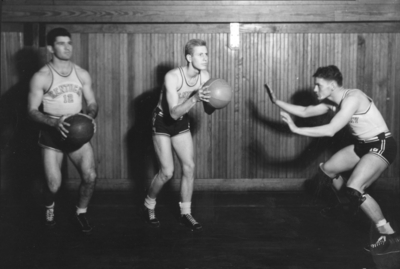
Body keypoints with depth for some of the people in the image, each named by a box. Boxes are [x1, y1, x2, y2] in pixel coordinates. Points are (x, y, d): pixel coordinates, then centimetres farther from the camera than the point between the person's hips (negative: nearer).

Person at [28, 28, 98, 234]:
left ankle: (81, 213, 14)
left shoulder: (82, 74, 1)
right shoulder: (41, 77, -10)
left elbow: (92, 103, 9)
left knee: (90, 176, -13)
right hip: (51, 134, -3)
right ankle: (49, 208, 33)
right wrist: (54, 122, -27)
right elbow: (32, 111, -10)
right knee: (53, 185, -4)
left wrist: (90, 116, -15)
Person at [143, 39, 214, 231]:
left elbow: (208, 111, -7)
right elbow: (174, 113, -36)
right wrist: (195, 98, -48)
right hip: (162, 122, -5)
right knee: (167, 172, -7)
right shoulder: (172, 77, -30)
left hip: (182, 122, 5)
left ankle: (185, 213, 10)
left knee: (189, 167, -2)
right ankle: (148, 206, 18)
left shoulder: (205, 76, -14)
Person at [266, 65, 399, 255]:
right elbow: (305, 112, 13)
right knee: (327, 169, 16)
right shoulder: (332, 102, 2)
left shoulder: (352, 98, -25)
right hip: (363, 145, 10)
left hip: (382, 145, -10)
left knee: (354, 188, -26)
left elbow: (330, 130, -32)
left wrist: (296, 130, -30)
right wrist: (276, 102, 10)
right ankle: (353, 206, 37)